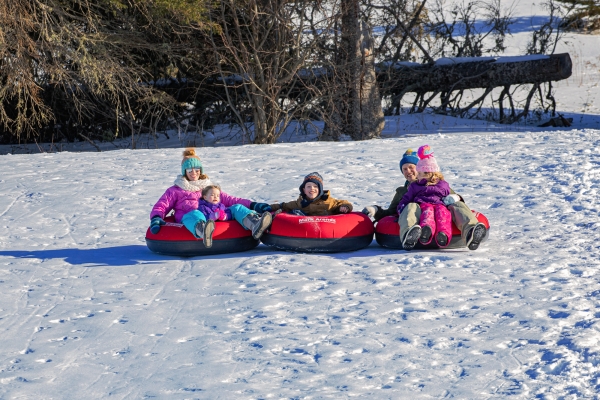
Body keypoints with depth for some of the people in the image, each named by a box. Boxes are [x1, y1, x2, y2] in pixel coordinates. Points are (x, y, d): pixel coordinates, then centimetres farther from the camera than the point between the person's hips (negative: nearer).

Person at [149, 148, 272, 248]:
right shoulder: (175, 190, 26)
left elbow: (227, 199, 27)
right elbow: (160, 207, 17)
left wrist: (252, 205, 13)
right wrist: (156, 218, -9)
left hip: (211, 218, 4)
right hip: (187, 218, -4)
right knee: (195, 214, -41)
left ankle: (254, 225, -54)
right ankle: (202, 231, -80)